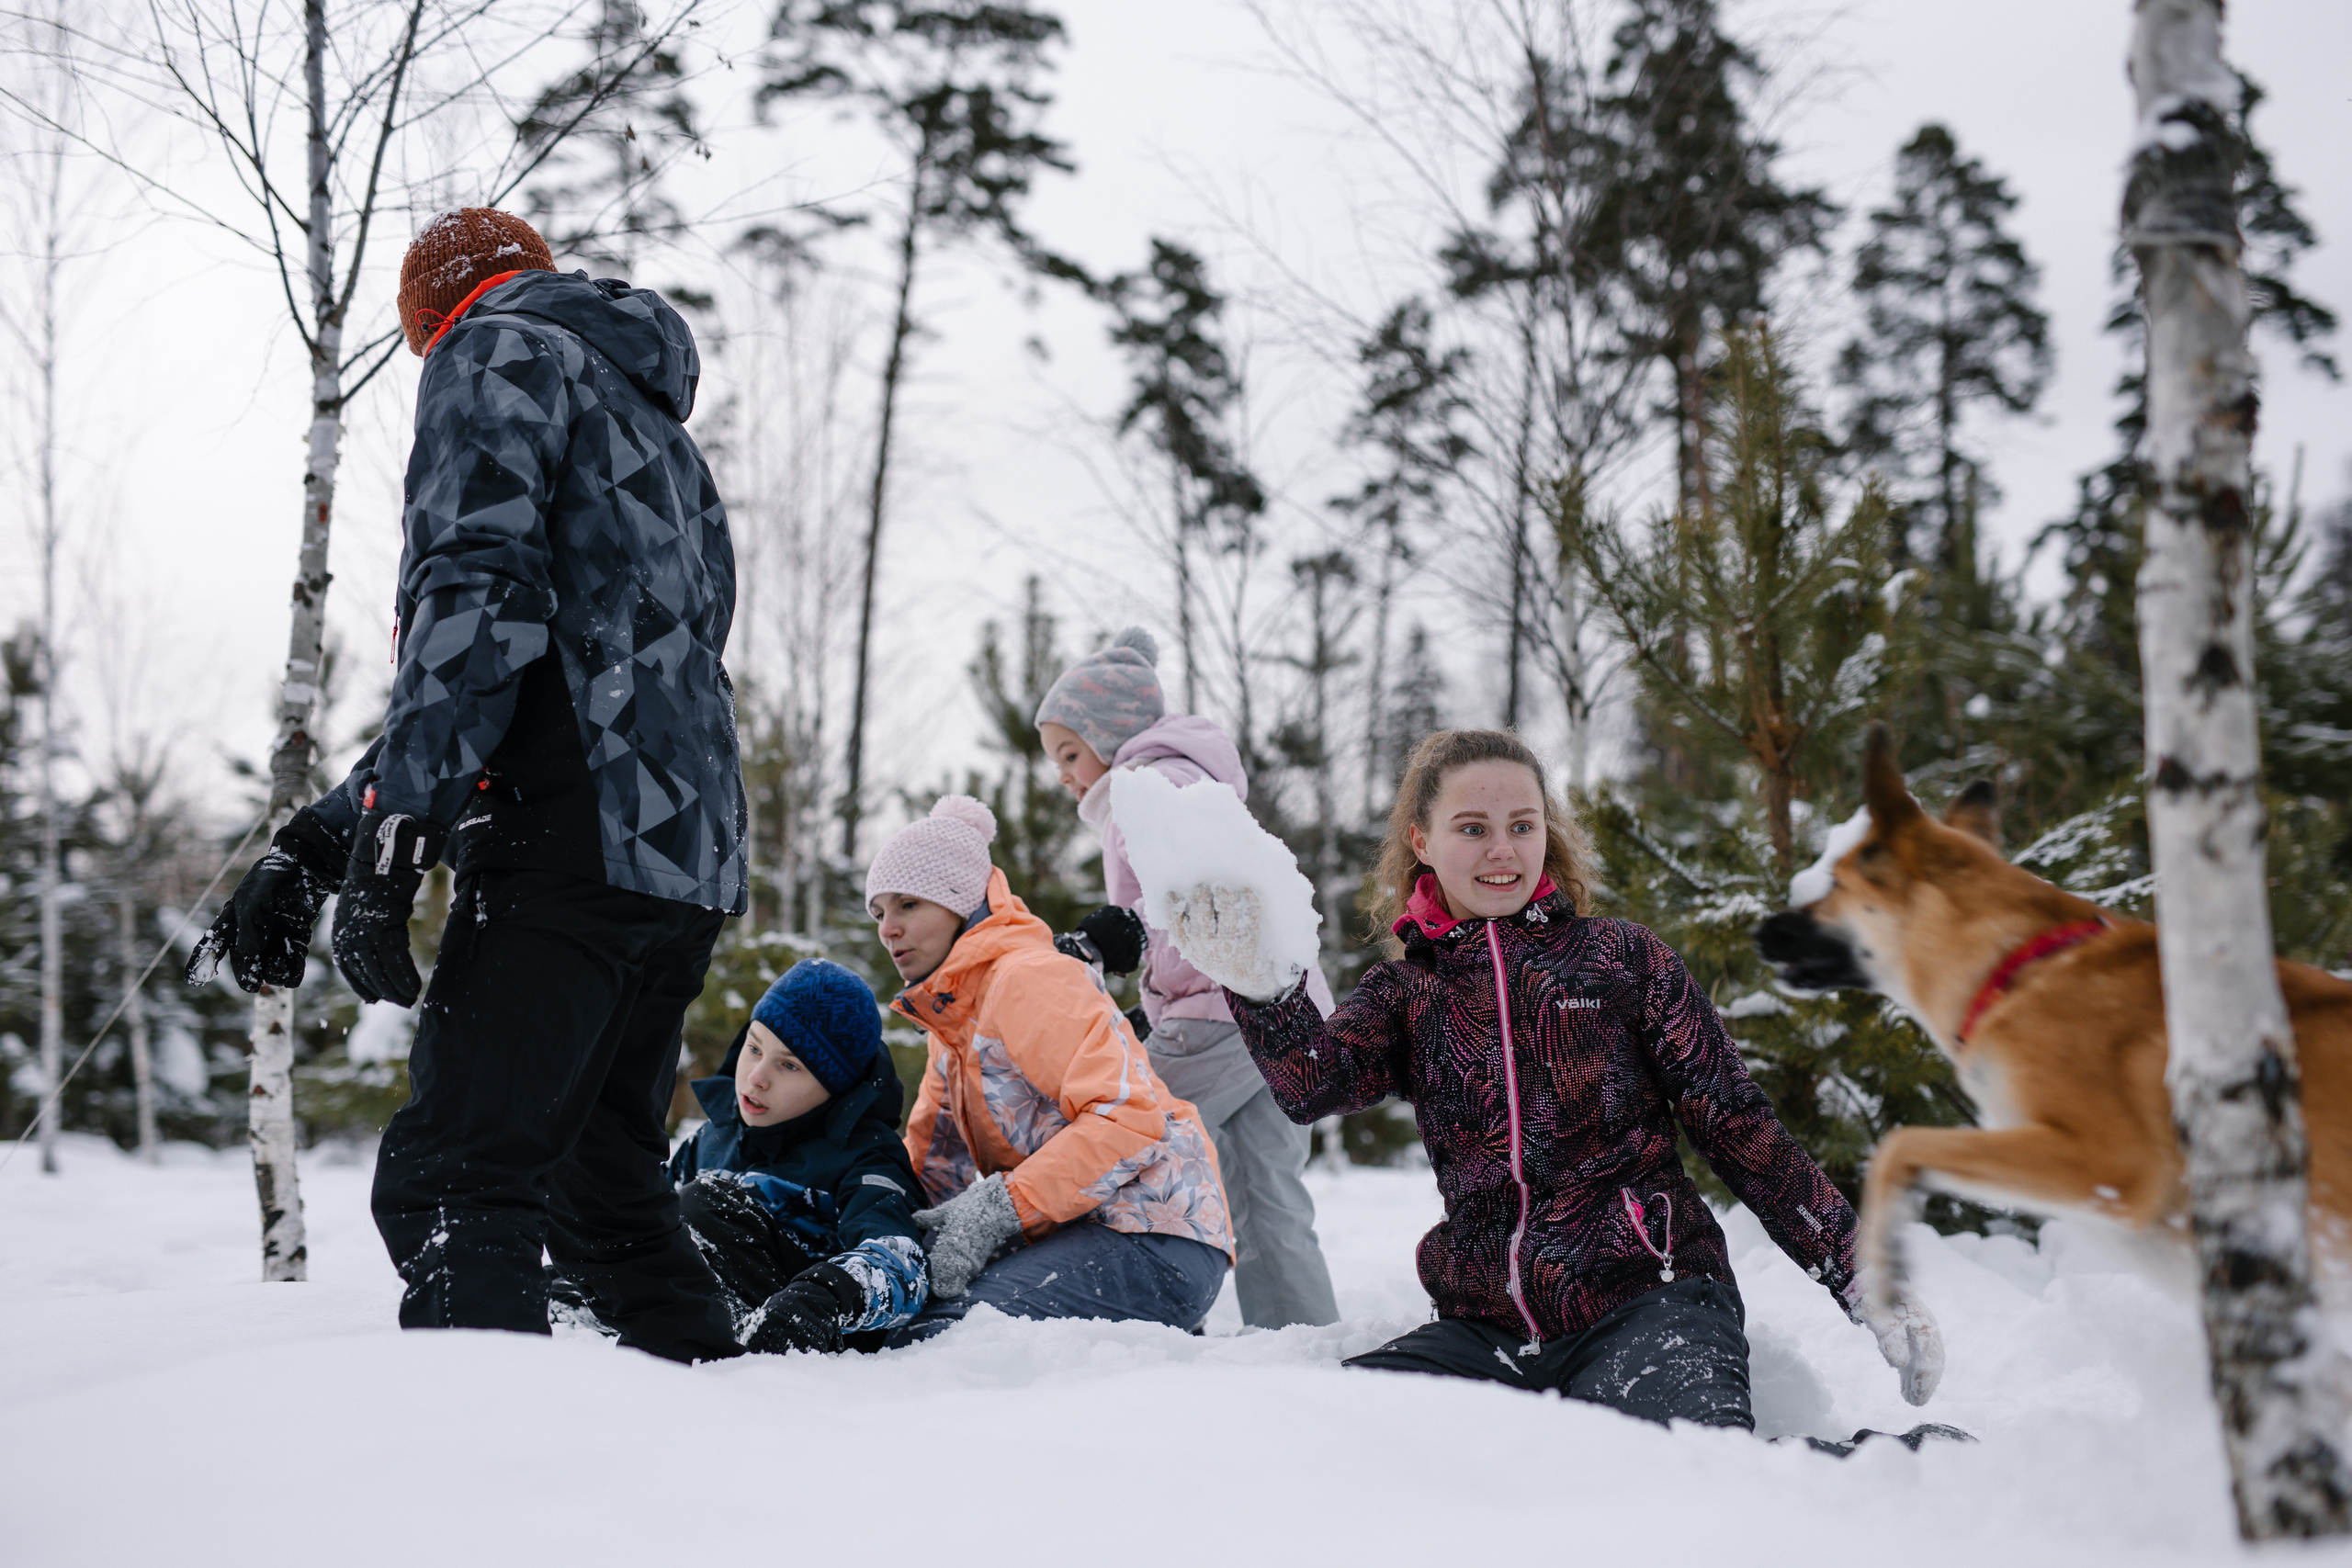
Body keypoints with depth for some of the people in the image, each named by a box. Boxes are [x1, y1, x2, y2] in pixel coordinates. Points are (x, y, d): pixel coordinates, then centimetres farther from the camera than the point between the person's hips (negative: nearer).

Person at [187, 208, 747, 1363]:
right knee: (603, 1189, 17)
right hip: (687, 864, 9)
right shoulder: (657, 428, 32)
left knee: (451, 1190, -14)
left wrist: (387, 831, -17)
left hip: (572, 846, -9)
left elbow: (475, 599, -14)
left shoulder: (494, 350, 6)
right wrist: (311, 843, 22)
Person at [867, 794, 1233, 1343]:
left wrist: (1001, 1206, -23)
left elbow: (1129, 1118, -21)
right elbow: (928, 1158, 24)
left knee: (936, 1335, -27)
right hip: (1075, 1236, 10)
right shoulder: (950, 1015, 22)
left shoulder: (1027, 979, -10)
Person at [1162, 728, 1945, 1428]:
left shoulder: (1620, 956, 8)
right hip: (1489, 1324, 4)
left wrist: (1863, 1278, 2)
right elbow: (1315, 1083, -9)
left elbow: (1737, 1125, 7)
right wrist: (1260, 988, -30)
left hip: (1646, 1296, -3)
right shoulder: (1404, 989, 13)